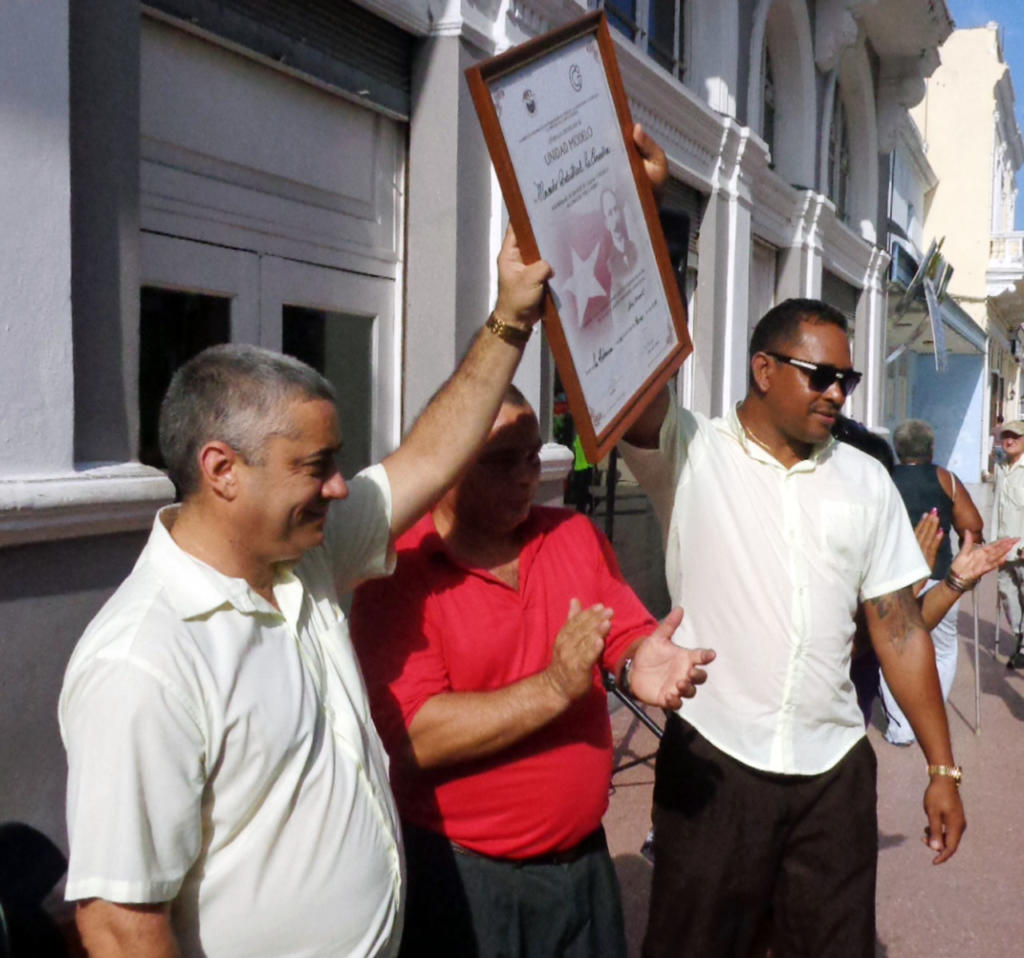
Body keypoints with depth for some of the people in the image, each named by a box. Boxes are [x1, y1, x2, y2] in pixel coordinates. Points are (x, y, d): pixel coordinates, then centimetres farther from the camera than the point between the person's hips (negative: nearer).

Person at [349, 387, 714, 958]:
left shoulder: (576, 536, 2)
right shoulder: (400, 576, -15)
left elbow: (631, 634, 3)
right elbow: (412, 738, -22)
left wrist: (642, 664, -20)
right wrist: (554, 688, -27)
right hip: (459, 872, -5)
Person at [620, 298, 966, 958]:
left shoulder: (866, 481, 6)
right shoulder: (691, 454, -3)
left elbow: (899, 630, 7)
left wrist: (943, 768, 7)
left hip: (835, 769, 3)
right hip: (712, 760, -3)